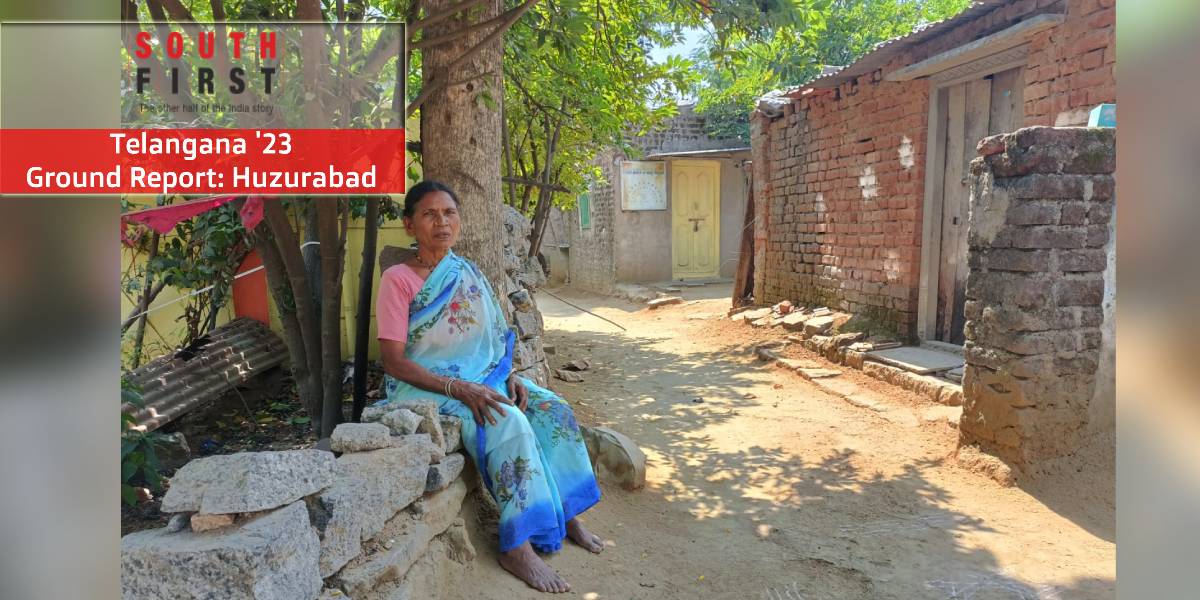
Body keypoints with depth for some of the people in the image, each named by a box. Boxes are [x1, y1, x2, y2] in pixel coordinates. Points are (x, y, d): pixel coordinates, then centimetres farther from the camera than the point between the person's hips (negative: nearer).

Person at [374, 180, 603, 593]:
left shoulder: (469, 273, 9)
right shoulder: (398, 279, -9)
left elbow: (493, 338, 15)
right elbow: (393, 361, -15)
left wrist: (509, 375, -6)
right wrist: (458, 388, -25)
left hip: (481, 378, 6)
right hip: (426, 387, -6)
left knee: (550, 409, -13)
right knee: (508, 422, -30)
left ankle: (564, 512, 0)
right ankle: (517, 546, -21)